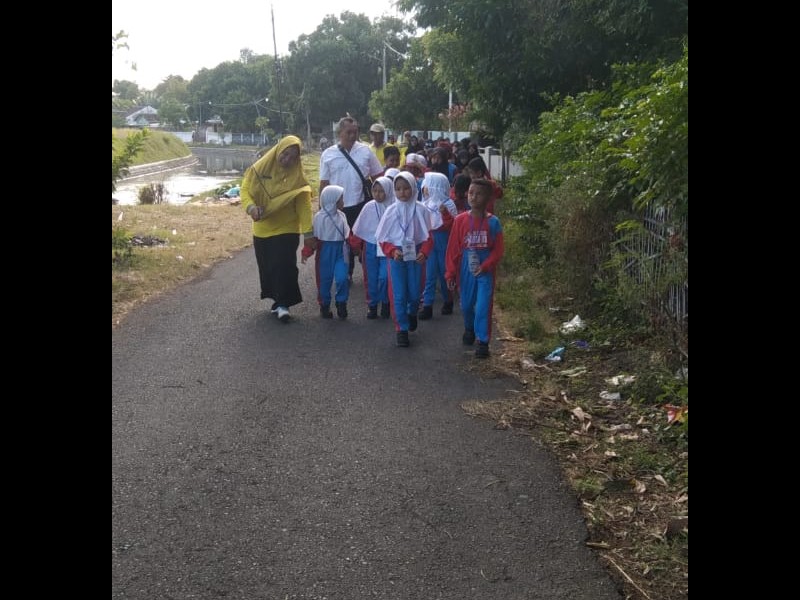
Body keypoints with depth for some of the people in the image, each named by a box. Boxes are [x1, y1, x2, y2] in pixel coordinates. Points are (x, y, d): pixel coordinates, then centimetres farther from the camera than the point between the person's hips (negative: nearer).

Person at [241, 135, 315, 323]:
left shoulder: (297, 176, -10)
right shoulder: (260, 168, -5)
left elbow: (304, 205, -11)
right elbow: (245, 188, -1)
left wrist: (308, 231, -18)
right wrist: (250, 206, -22)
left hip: (286, 229, -3)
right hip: (262, 228, 3)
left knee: (283, 266, -10)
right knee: (266, 267, 10)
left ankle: (282, 304, 2)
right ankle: (278, 299, 26)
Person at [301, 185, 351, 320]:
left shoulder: (341, 216, 4)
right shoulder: (320, 217, -10)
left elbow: (347, 234, 11)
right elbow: (313, 236, -11)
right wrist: (306, 253, -15)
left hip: (340, 252, 3)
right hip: (325, 252, -3)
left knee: (342, 278, -10)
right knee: (325, 280, 7)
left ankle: (341, 304, 10)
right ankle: (324, 306, 24)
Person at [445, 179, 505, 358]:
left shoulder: (493, 222, -7)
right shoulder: (460, 220, -4)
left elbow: (498, 250, -4)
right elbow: (453, 248, -1)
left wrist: (485, 266, -17)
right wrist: (451, 273, -1)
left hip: (485, 271, -2)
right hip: (465, 270, 2)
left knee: (483, 307, -7)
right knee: (466, 305, 16)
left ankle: (483, 341, 1)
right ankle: (469, 329, 43)